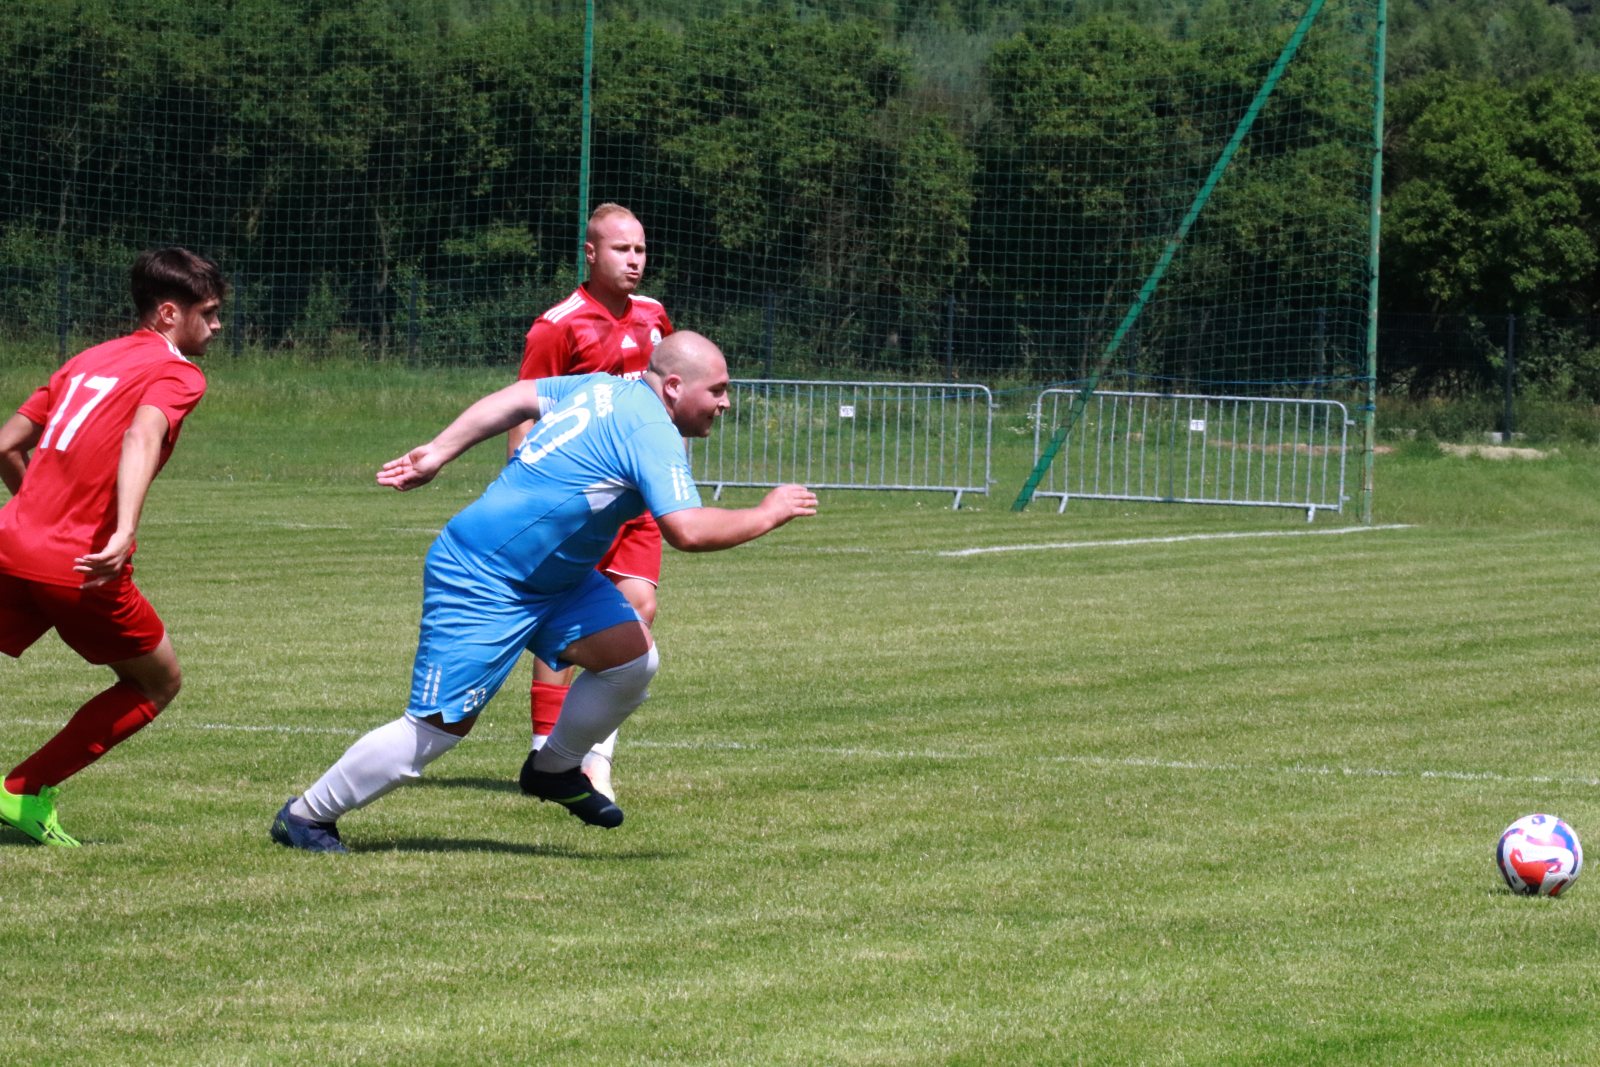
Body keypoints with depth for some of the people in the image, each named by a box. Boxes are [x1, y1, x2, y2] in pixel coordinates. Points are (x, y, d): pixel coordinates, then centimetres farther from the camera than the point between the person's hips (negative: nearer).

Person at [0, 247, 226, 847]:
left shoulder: (86, 362, 20)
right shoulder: (177, 375, -1)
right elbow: (142, 438, -23)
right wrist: (125, 533, -35)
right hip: (80, 567, -6)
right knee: (158, 683, 15)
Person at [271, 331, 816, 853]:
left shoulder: (601, 387, 6)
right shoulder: (652, 431, -21)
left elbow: (515, 399, 13)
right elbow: (687, 530, -31)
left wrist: (438, 451, 17)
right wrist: (766, 515, -17)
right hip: (482, 584, -10)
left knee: (634, 657, -2)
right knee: (440, 726, -5)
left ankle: (554, 768, 19)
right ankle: (305, 816, 9)